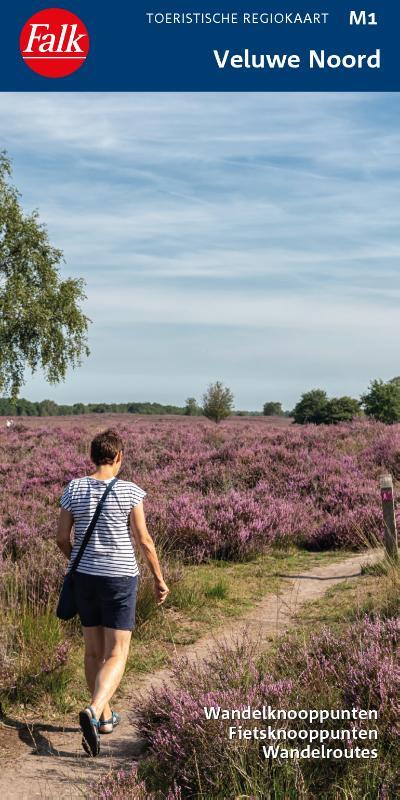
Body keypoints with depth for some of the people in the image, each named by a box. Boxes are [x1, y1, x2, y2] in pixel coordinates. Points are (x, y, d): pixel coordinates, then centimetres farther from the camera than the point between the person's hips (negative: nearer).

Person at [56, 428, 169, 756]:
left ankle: (105, 716, 29)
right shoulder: (130, 491, -12)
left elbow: (62, 538, 3)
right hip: (120, 578, -4)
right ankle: (93, 711, -21)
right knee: (116, 655, 1)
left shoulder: (74, 489, -2)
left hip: (85, 577, 4)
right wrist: (160, 579, 4)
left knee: (94, 650, 17)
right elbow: (144, 540, -8)